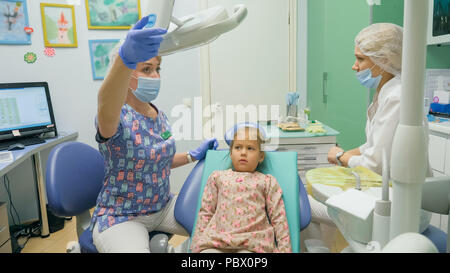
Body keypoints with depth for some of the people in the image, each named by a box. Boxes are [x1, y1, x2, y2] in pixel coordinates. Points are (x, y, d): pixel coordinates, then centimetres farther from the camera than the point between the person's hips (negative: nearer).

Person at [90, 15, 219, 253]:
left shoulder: (160, 116, 3)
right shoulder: (117, 118, -18)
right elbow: (107, 107, -45)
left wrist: (193, 155, 3)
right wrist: (125, 58, -62)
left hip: (163, 206, 6)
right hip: (120, 218, -5)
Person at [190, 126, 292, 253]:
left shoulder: (267, 181, 13)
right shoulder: (217, 176, 16)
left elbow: (278, 218, 10)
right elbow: (205, 213, 15)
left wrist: (284, 248, 1)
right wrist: (197, 244, 9)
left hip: (253, 242, -1)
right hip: (217, 238, 2)